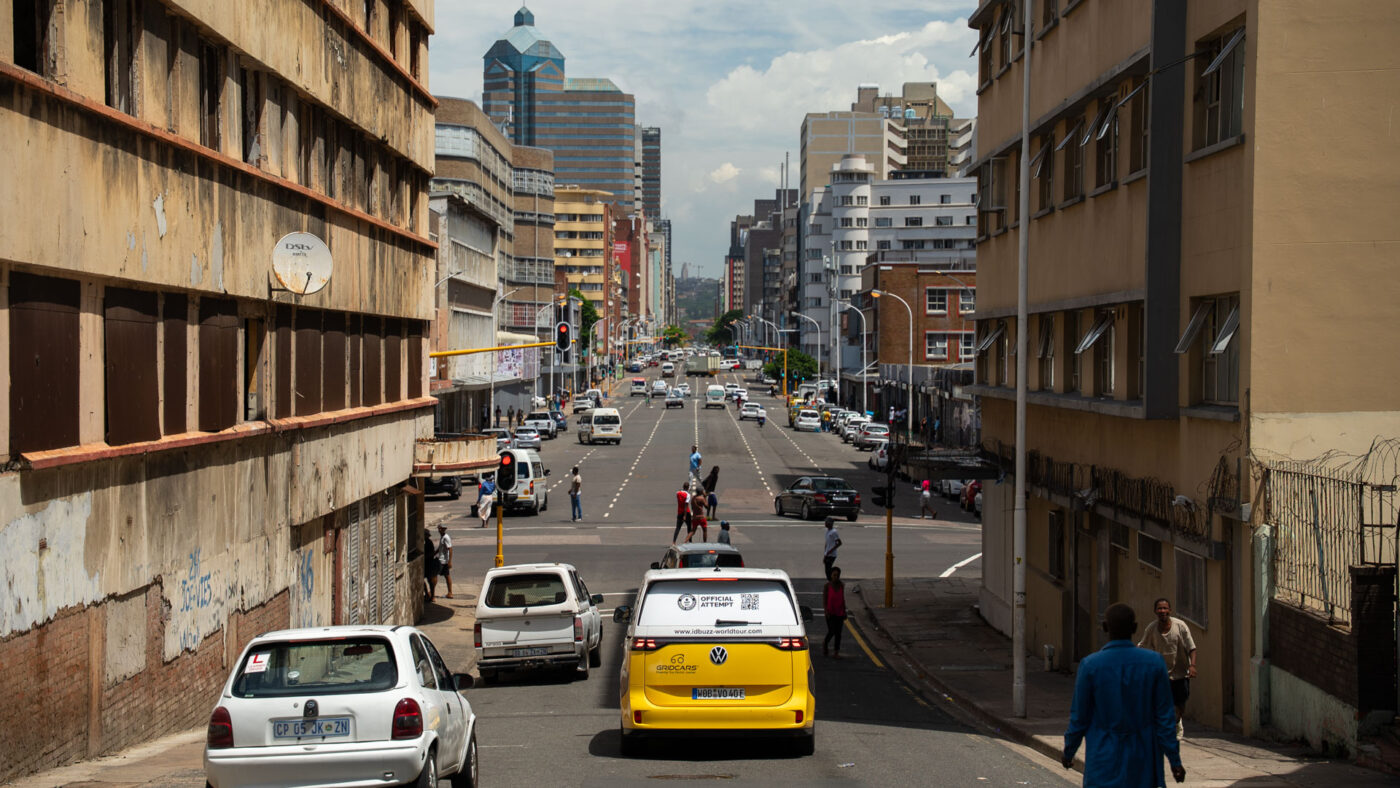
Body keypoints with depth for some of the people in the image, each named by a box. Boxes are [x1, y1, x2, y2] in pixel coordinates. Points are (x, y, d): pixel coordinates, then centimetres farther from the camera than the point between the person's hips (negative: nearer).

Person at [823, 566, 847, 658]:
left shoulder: (841, 585, 4)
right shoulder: (827, 586, -7)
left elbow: (843, 598, 12)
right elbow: (824, 599, -6)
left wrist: (844, 611, 9)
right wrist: (826, 611, -16)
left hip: (839, 612, 3)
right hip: (830, 613, -3)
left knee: (838, 633, 1)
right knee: (831, 632, -8)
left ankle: (836, 653, 4)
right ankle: (825, 642, 24)